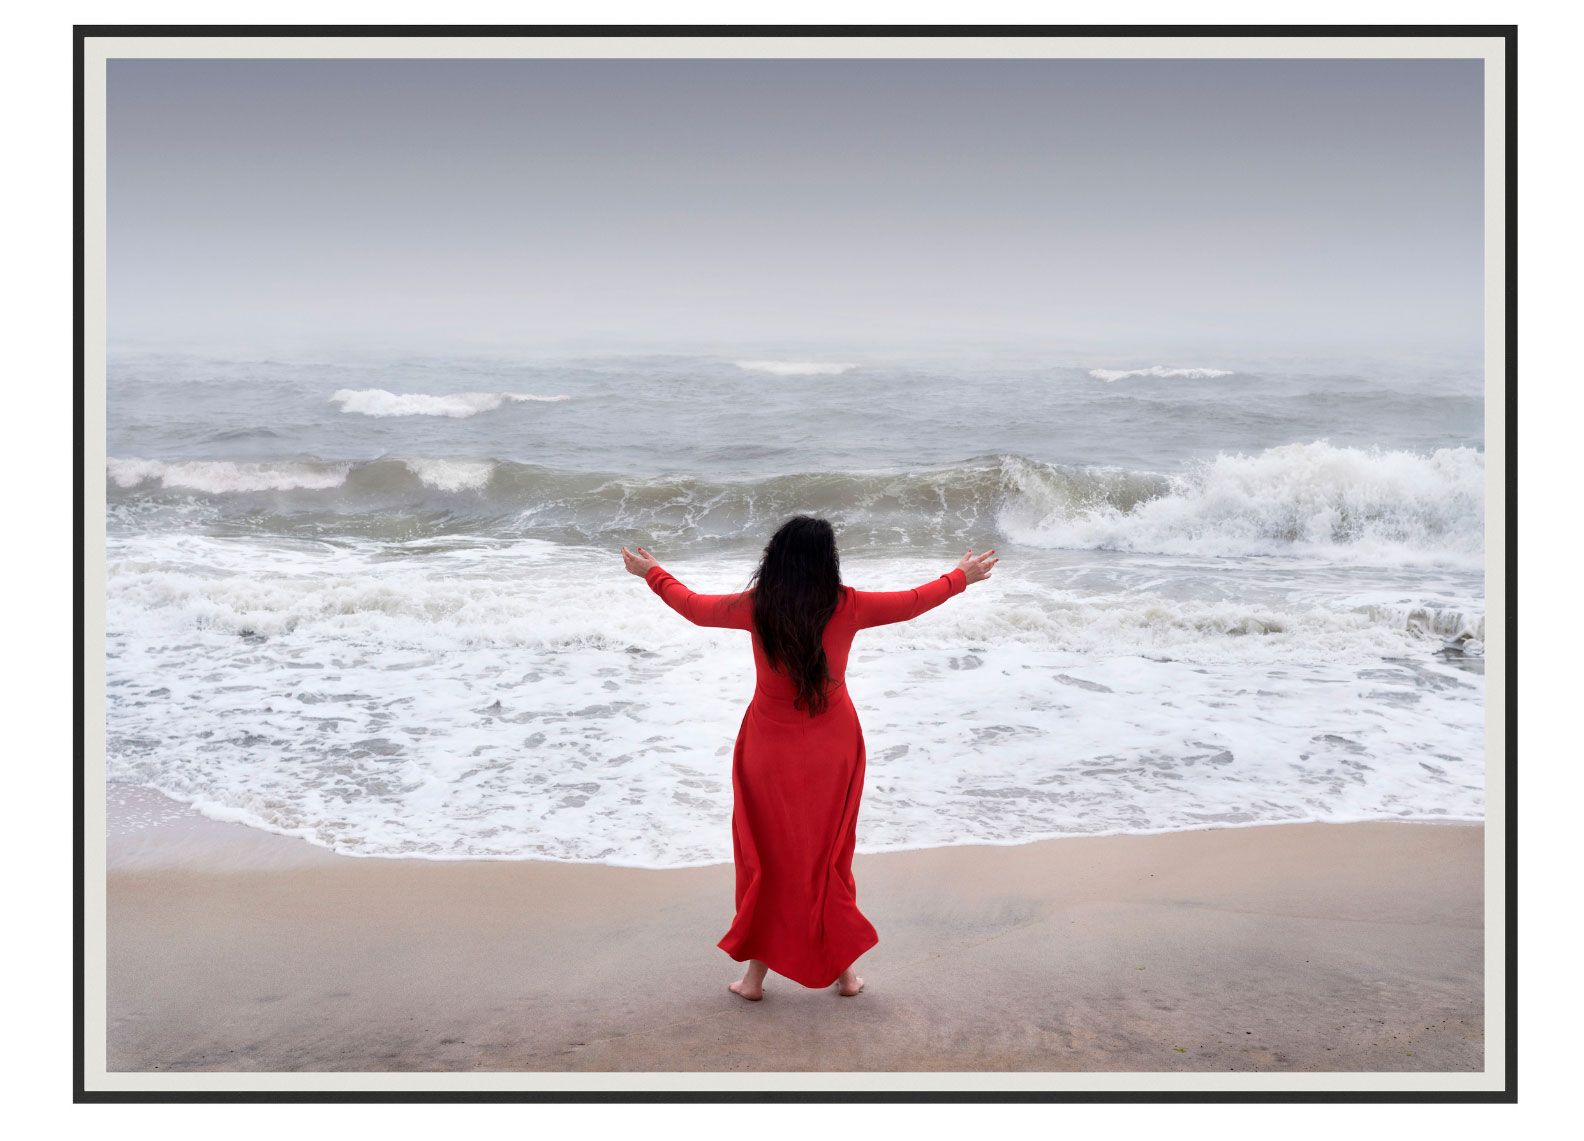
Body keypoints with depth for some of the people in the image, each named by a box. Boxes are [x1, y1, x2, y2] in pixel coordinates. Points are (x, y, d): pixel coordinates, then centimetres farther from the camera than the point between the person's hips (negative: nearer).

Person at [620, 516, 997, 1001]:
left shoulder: (756, 607, -14)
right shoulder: (847, 606, -13)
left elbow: (694, 607, 3)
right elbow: (914, 602, 2)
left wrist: (652, 573, 22)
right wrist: (962, 577, 20)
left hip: (770, 750, -1)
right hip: (832, 748, 1)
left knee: (765, 855, 12)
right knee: (830, 855, 15)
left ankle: (757, 972, 19)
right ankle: (843, 965, 24)